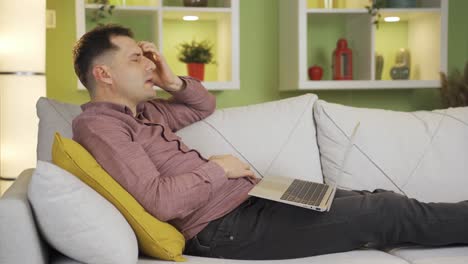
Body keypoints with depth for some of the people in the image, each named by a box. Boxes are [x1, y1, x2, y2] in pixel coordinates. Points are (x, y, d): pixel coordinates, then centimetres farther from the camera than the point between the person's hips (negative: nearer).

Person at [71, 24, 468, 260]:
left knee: (376, 200, 8)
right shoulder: (98, 125, -15)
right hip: (223, 226, -10)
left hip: (245, 200, 10)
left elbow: (206, 105, 29)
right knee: (388, 212, -6)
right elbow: (160, 200, -26)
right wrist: (217, 168, -13)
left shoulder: (141, 110, 15)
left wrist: (173, 81, 10)